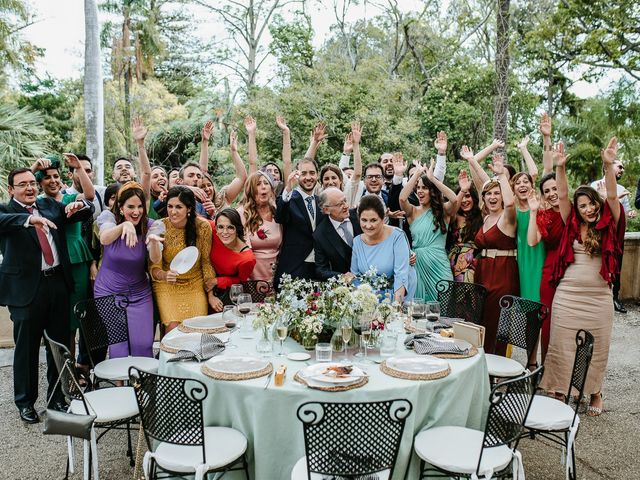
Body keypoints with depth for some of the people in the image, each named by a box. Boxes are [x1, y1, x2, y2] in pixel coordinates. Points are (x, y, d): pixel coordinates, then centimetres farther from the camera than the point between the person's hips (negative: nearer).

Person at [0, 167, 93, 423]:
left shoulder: (50, 205, 12)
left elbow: (87, 212, 13)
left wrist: (80, 205, -9)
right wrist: (29, 219, -39)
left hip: (58, 283, 4)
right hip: (26, 287, -4)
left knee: (59, 344, 13)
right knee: (26, 348, 7)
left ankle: (57, 396, 30)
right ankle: (25, 401, 25)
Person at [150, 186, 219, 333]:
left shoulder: (203, 226, -13)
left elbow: (206, 261, -2)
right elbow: (154, 266, -11)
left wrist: (210, 295, -1)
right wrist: (164, 275, -34)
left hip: (195, 284, 1)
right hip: (167, 285, -1)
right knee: (173, 328, -18)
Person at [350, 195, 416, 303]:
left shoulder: (397, 236, -11)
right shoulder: (357, 241, 2)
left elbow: (401, 273, -18)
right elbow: (354, 274, 11)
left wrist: (397, 301, -29)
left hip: (398, 296, -3)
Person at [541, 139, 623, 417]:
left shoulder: (608, 227, 2)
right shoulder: (572, 226, 4)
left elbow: (612, 196, -10)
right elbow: (562, 197, -5)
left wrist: (609, 165, -21)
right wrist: (560, 167, -16)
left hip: (600, 299, 0)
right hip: (567, 297, 0)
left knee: (597, 350, 11)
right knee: (561, 347, 4)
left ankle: (595, 393, 28)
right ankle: (559, 392, 16)